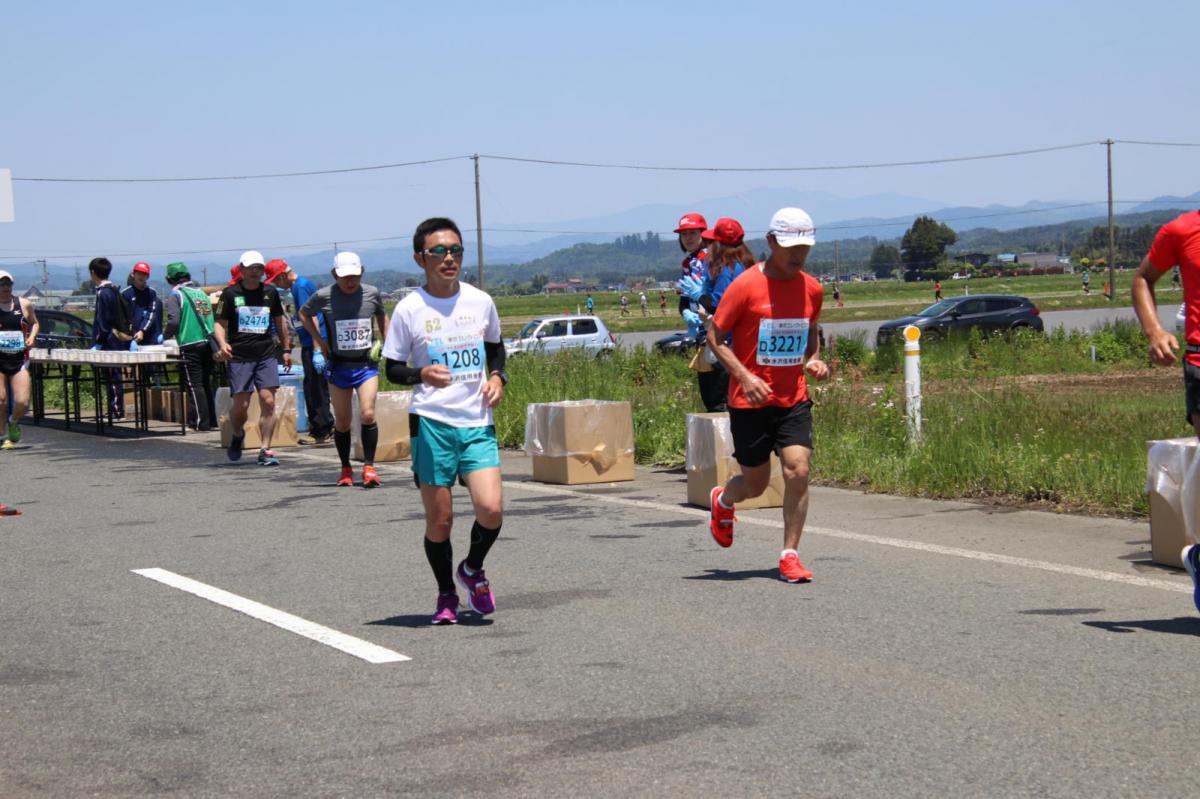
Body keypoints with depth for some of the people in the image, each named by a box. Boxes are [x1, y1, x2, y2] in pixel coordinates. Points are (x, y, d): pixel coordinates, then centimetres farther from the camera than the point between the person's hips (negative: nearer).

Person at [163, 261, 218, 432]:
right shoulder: (201, 293, 16)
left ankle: (201, 423, -4)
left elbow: (174, 321, -14)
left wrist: (166, 334, 4)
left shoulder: (175, 295, -4)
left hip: (190, 346, -6)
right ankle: (212, 420, 15)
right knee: (207, 383, 14)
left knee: (194, 385, -1)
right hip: (208, 343, 6)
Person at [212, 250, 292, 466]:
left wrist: (286, 349, 21)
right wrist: (222, 343, -18)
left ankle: (265, 450, -4)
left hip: (266, 355, 2)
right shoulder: (230, 293, 1)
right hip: (239, 357, -2)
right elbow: (220, 323, 1)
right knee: (240, 405, -3)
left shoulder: (270, 292, 9)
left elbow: (280, 320, 21)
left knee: (268, 401, -9)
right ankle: (238, 435, 29)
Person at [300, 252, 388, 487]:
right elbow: (304, 314, 14)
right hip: (338, 366, 0)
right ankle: (346, 470, 20)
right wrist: (319, 340, 5)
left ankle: (369, 466, -7)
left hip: (366, 364, 0)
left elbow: (382, 316, 19)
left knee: (367, 414, -15)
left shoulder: (372, 294, -2)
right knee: (342, 421, 6)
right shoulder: (323, 296, -7)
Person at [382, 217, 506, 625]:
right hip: (432, 423, -2)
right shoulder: (409, 310, -3)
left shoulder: (480, 302, 6)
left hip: (478, 422, 2)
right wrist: (422, 374, -18)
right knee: (439, 519, 2)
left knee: (490, 509, -13)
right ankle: (446, 595, 23)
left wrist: (497, 377, 3)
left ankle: (473, 569, 18)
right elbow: (392, 368, 2)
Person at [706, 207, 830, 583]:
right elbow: (715, 337, -7)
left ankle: (790, 555, -1)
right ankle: (722, 501, 43)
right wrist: (745, 377, -18)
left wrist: (813, 360, 1)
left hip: (794, 399, 3)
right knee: (755, 484, 7)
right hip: (750, 401, -3)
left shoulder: (812, 289, 4)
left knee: (798, 472, -12)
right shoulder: (746, 286, -11)